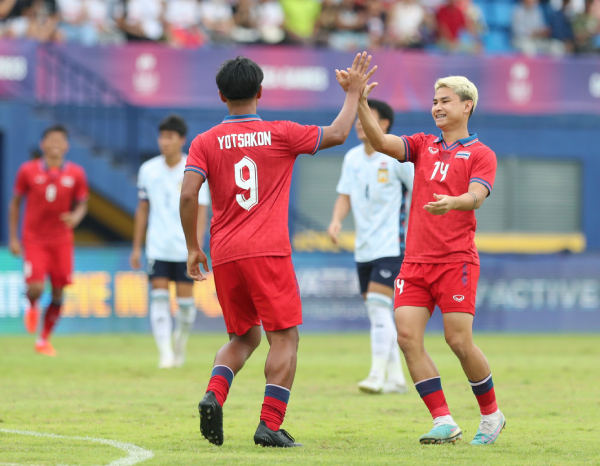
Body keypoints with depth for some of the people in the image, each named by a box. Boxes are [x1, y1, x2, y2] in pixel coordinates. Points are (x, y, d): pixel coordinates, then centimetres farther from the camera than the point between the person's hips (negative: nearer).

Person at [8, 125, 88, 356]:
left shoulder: (75, 174, -1)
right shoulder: (28, 171, -5)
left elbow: (82, 204, 9)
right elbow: (15, 202, 5)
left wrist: (76, 216, -15)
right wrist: (13, 238, 2)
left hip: (61, 240, 2)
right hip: (34, 239, -2)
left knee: (58, 293, 3)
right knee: (36, 287, -17)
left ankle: (44, 340, 21)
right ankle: (32, 306, 22)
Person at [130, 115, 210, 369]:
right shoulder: (148, 170, 5)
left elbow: (201, 212, -4)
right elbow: (142, 209, 13)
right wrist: (136, 247, 11)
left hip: (185, 249, -2)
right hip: (157, 248, 2)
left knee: (185, 299, 1)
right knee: (159, 297, -9)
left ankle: (180, 347, 24)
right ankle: (165, 352, -10)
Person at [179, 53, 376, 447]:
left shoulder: (206, 143, 5)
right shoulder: (280, 134, 1)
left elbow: (188, 195, -4)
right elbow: (337, 134, 9)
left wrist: (193, 248, 5)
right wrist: (353, 93, 23)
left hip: (224, 256, 4)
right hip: (268, 252, -4)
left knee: (244, 337, 18)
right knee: (285, 338, 1)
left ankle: (214, 395, -8)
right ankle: (270, 425, -10)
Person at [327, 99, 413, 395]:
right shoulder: (352, 158, 9)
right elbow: (345, 196, 10)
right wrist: (336, 221, -9)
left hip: (391, 245, -7)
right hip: (363, 248, 7)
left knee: (378, 306, -17)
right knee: (376, 312, 8)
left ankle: (377, 376, -19)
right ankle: (395, 378, 14)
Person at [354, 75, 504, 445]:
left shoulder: (481, 154, 3)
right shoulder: (423, 145, 15)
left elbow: (476, 196, -13)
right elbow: (382, 143, 0)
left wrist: (452, 202, -36)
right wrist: (360, 102, -13)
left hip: (456, 261, -4)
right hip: (416, 259, 5)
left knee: (459, 341, -9)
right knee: (408, 336, -10)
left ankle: (491, 415, 13)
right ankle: (444, 422, -8)